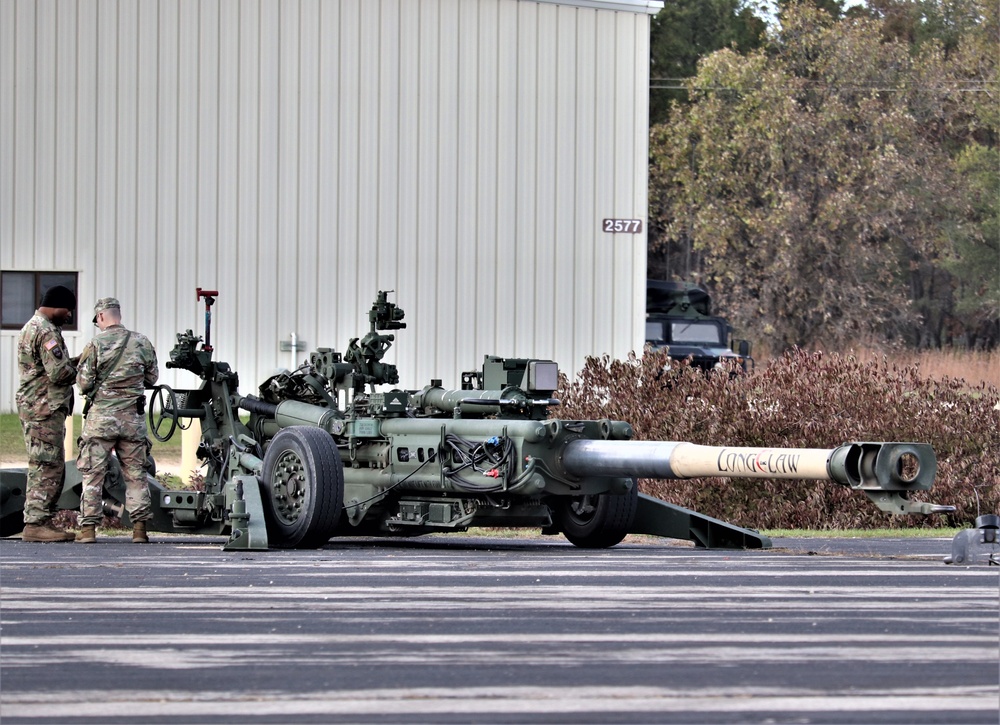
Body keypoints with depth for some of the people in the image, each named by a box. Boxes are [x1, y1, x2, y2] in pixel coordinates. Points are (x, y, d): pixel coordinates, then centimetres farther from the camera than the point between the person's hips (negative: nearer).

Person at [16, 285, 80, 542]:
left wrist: (74, 362, 11)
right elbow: (58, 373, -21)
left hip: (33, 407, 11)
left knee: (53, 468, 13)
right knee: (47, 467, -10)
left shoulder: (31, 328, 20)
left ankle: (42, 522, 15)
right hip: (44, 408, -11)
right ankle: (36, 523, -11)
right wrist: (80, 368, -3)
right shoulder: (46, 331, -15)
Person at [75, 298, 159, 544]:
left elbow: (84, 383, -7)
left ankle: (88, 528, 0)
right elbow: (152, 378, 12)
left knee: (93, 473, 3)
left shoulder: (96, 344, -8)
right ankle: (139, 528, 4)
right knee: (135, 473, 9)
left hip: (101, 415, -3)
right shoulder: (142, 343, 2)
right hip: (133, 417, 3)